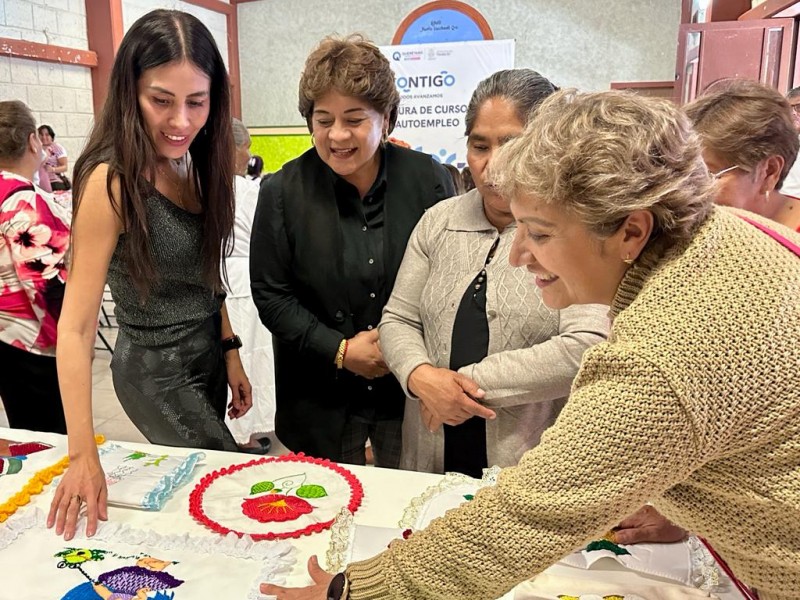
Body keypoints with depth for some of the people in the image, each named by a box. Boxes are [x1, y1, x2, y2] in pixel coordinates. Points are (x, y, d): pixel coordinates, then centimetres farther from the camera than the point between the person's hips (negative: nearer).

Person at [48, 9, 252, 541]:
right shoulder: (113, 181, -23)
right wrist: (83, 456, -27)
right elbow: (77, 325, -25)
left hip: (208, 354, 7)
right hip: (158, 371, -6)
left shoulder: (195, 166, -2)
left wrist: (230, 352, 4)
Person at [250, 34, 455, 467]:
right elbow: (270, 294, -3)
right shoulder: (282, 192, -5)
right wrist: (341, 351, -12)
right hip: (320, 399, 0)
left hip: (411, 388, 1)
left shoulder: (429, 180, -5)